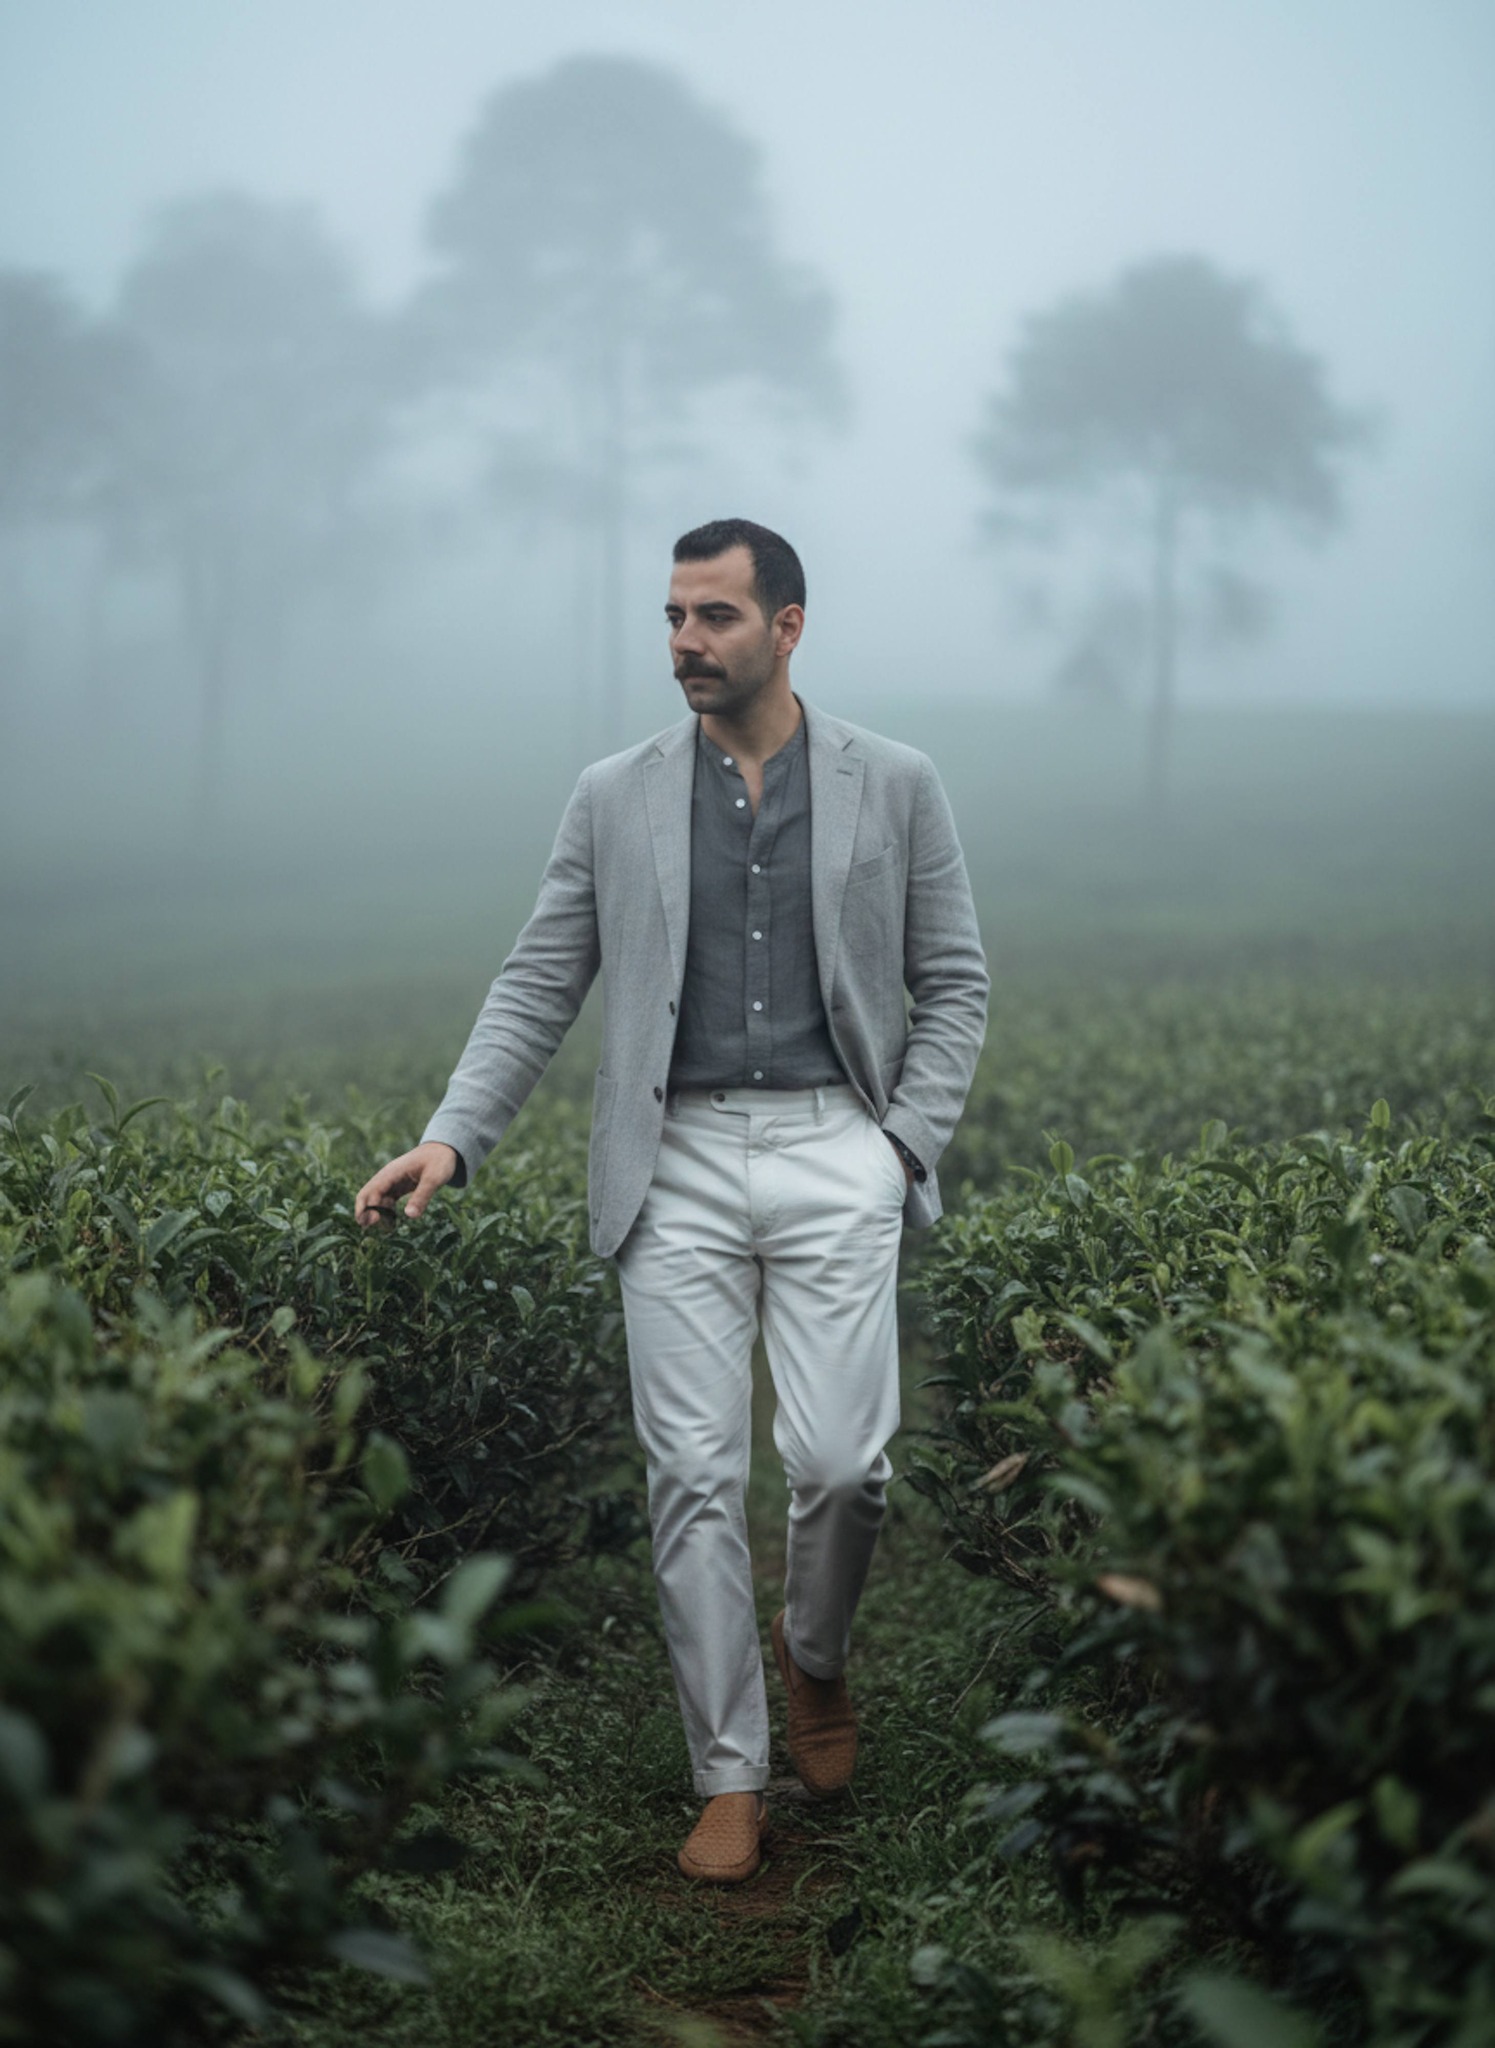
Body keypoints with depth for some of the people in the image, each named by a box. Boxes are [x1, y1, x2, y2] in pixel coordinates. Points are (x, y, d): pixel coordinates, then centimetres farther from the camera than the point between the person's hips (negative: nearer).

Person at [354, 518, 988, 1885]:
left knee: (842, 1460, -8)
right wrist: (451, 1140, -4)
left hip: (834, 1155, -1)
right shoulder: (615, 800, 8)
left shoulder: (894, 786, 6)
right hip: (677, 1165, 1)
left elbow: (953, 986, 10)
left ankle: (815, 1654, 26)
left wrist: (907, 1146, -2)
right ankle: (730, 1775, 11)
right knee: (693, 1477, -1)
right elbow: (538, 989, 8)